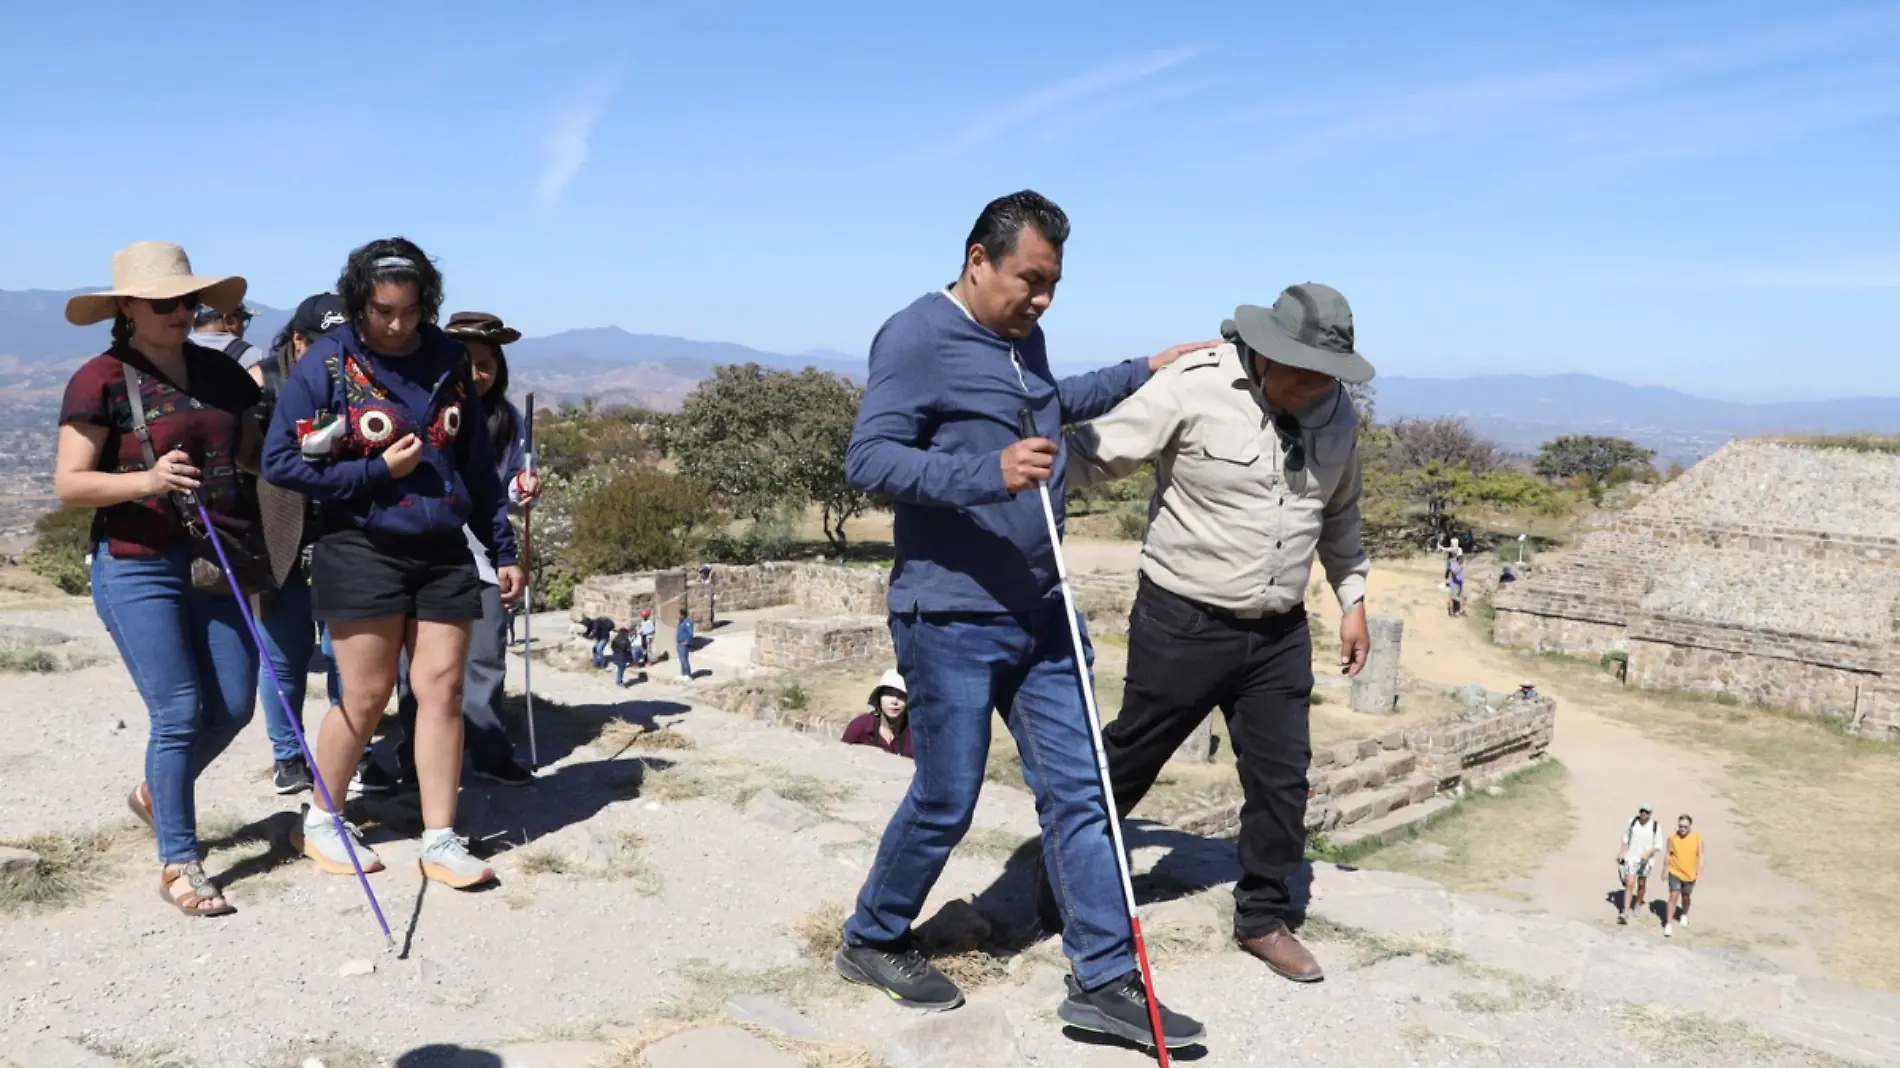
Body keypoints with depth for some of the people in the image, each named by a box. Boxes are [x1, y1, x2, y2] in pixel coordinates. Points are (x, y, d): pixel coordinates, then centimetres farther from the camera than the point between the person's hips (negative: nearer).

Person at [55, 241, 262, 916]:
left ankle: (155, 793, 37)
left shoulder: (219, 372, 9)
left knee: (233, 707, 7)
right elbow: (68, 485, -9)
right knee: (180, 714, -7)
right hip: (137, 567, -5)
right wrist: (146, 480, -26)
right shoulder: (100, 380, -6)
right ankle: (178, 864, 8)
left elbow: (256, 454, 18)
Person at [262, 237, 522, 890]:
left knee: (442, 689, 1)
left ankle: (440, 841, 9)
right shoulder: (327, 364, -5)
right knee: (366, 696, 0)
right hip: (363, 550, -4)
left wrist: (502, 549, 12)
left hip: (443, 552, 4)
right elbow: (281, 462, -6)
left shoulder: (448, 360, 7)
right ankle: (321, 823, 23)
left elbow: (477, 462, 13)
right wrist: (376, 472, -13)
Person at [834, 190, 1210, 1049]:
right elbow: (867, 459, -21)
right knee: (946, 801, 4)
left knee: (1078, 792, 7)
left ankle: (1104, 979, 15)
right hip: (953, 619, -8)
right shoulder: (916, 338, -13)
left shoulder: (1022, 337, 13)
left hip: (1040, 615, 8)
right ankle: (872, 941, 28)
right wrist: (986, 474, -32)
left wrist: (1143, 372, 30)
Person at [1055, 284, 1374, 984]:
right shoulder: (1193, 387, -17)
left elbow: (1338, 514, 19)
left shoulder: (1337, 414, 3)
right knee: (1127, 761, 8)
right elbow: (1094, 455, -19)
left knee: (1282, 777, 8)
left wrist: (1352, 598, 19)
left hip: (1279, 632, 5)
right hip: (1183, 622, -5)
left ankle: (1263, 919, 27)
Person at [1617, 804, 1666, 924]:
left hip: (1646, 859, 0)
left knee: (1642, 884, 16)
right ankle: (1626, 912, -11)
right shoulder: (1632, 822, -5)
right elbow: (1626, 838, 10)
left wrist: (1648, 852, -23)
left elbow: (1659, 845, -7)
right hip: (1631, 857, 0)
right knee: (1630, 884, -8)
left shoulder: (1655, 826, -10)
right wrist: (1622, 852, 12)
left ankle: (1638, 904, 42)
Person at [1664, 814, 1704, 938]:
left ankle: (1684, 915, 48)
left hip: (1690, 874, 1)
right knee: (1673, 896, -11)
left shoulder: (1697, 837, -10)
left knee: (1685, 897, 19)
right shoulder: (1673, 837, -10)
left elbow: (1700, 856, -6)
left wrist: (1700, 873, -9)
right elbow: (1668, 855, 0)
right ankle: (1669, 924, -8)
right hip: (1675, 873, -1)